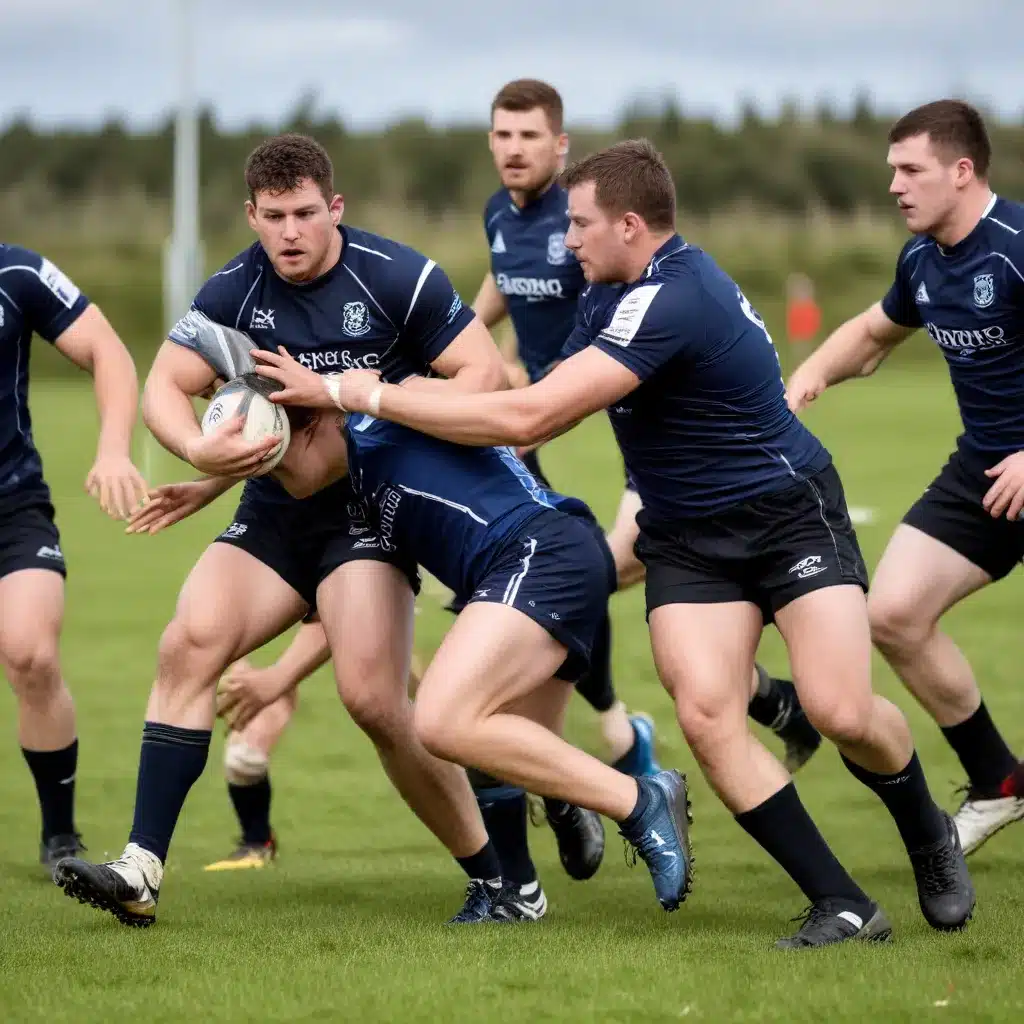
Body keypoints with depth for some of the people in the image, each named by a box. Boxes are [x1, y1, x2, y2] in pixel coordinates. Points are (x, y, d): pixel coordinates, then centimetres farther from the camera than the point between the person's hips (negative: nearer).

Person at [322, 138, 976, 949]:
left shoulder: (673, 301, -26)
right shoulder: (612, 294, 5)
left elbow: (528, 417, -30)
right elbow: (547, 406, 17)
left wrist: (377, 397, -22)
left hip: (790, 514, -8)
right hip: (685, 540, 8)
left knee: (842, 713, -20)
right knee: (704, 714, -16)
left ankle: (930, 840, 14)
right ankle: (844, 908, -11)